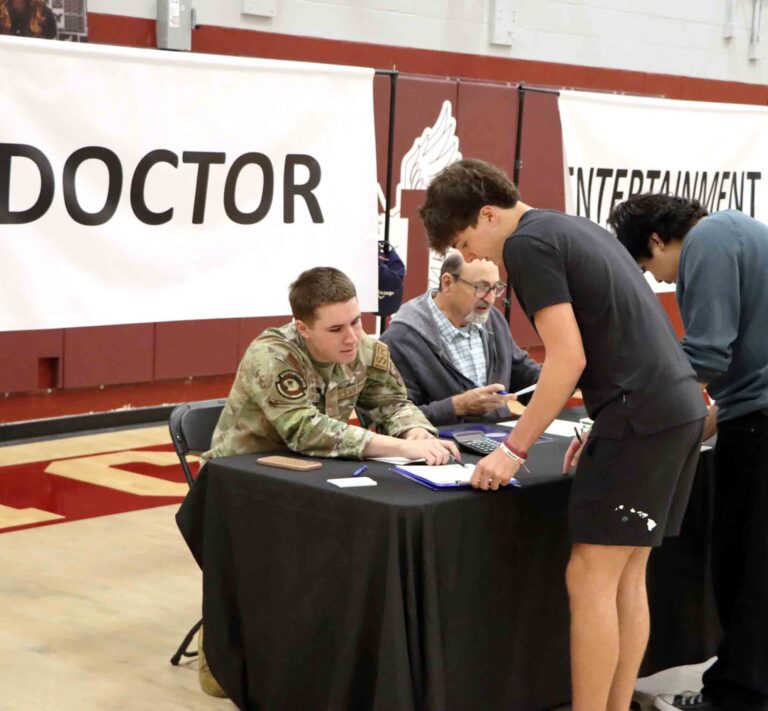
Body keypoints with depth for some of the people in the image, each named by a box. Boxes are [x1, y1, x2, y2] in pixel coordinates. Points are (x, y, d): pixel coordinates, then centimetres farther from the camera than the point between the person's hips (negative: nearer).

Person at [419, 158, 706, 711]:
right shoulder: (576, 229, 20)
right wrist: (602, 427, 21)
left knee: (591, 580, -4)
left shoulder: (527, 243, -8)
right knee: (627, 577, 13)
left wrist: (514, 450, -10)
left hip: (642, 417, -9)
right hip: (680, 407, 9)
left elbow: (568, 358, -16)